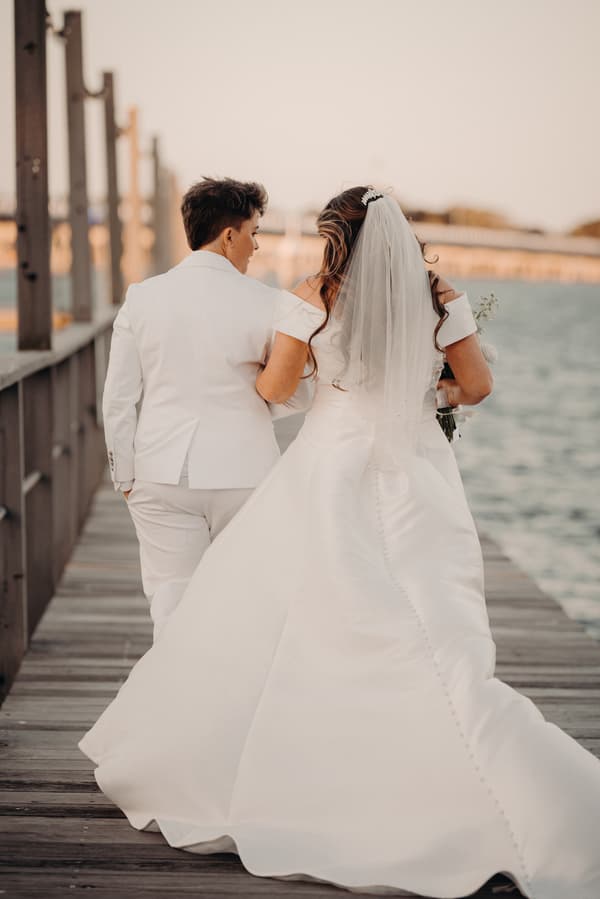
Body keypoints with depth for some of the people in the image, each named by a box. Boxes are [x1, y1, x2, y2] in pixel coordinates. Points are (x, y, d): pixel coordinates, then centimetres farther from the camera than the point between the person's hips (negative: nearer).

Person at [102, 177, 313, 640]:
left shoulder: (142, 298, -1)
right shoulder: (270, 304, -8)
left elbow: (119, 401, 1)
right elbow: (296, 396, 1)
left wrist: (126, 477, 11)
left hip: (163, 475, 2)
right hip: (244, 472, -1)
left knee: (172, 603, 6)